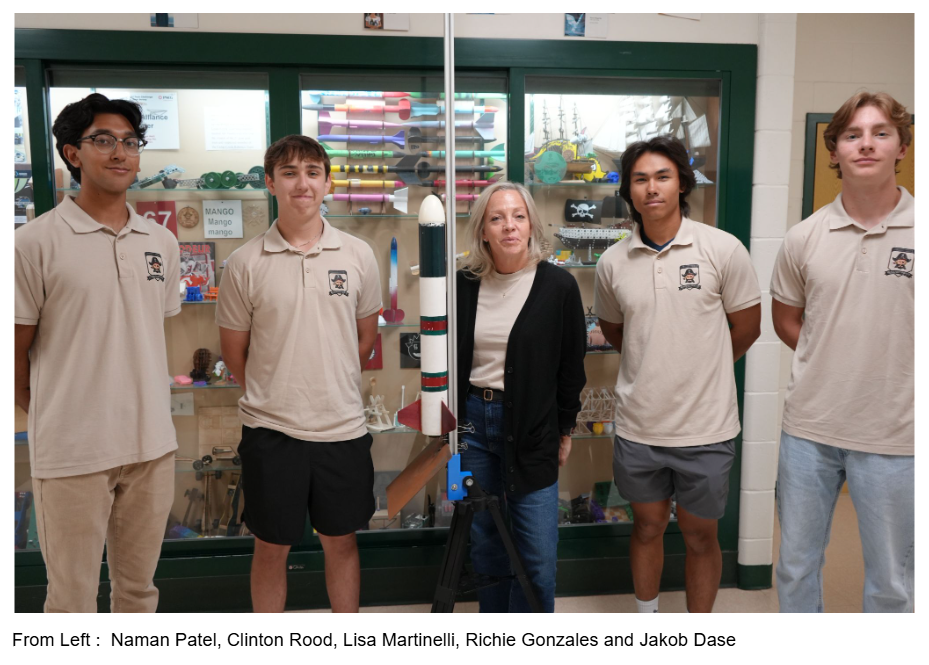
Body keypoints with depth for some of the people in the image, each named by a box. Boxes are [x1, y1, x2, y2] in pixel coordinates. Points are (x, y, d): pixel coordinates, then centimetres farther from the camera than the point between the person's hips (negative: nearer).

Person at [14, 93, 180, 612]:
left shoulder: (162, 243, 7)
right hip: (71, 452, -4)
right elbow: (16, 354, -3)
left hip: (153, 444, 4)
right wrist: (53, 418, 5)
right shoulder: (36, 243, -8)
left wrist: (148, 413, 10)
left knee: (139, 585, 19)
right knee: (73, 597, 10)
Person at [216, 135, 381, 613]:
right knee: (271, 548, 13)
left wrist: (331, 390, 10)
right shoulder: (245, 263, -4)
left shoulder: (358, 255, 0)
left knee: (341, 541, 17)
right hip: (270, 429, -1)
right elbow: (234, 352, 3)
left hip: (343, 427, 2)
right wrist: (276, 395, 7)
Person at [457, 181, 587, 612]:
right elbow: (449, 359, 11)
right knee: (484, 543, 14)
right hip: (472, 420, 3)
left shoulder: (558, 285, -4)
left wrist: (565, 430, 3)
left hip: (532, 428, -2)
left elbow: (571, 365, 2)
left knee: (537, 556, 0)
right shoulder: (464, 285, 2)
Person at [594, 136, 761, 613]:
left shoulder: (723, 249, -9)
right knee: (648, 526, 20)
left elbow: (746, 328, 0)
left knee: (700, 536, 15)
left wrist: (699, 370, 8)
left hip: (706, 428, -2)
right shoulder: (613, 262, -2)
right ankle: (646, 618, 42)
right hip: (638, 426, 2)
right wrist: (660, 364, 9)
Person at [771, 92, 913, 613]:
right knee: (797, 564, 18)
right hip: (809, 428, 3)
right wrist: (834, 359, 2)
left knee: (892, 580, 14)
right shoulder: (805, 237, 0)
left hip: (894, 435, -2)